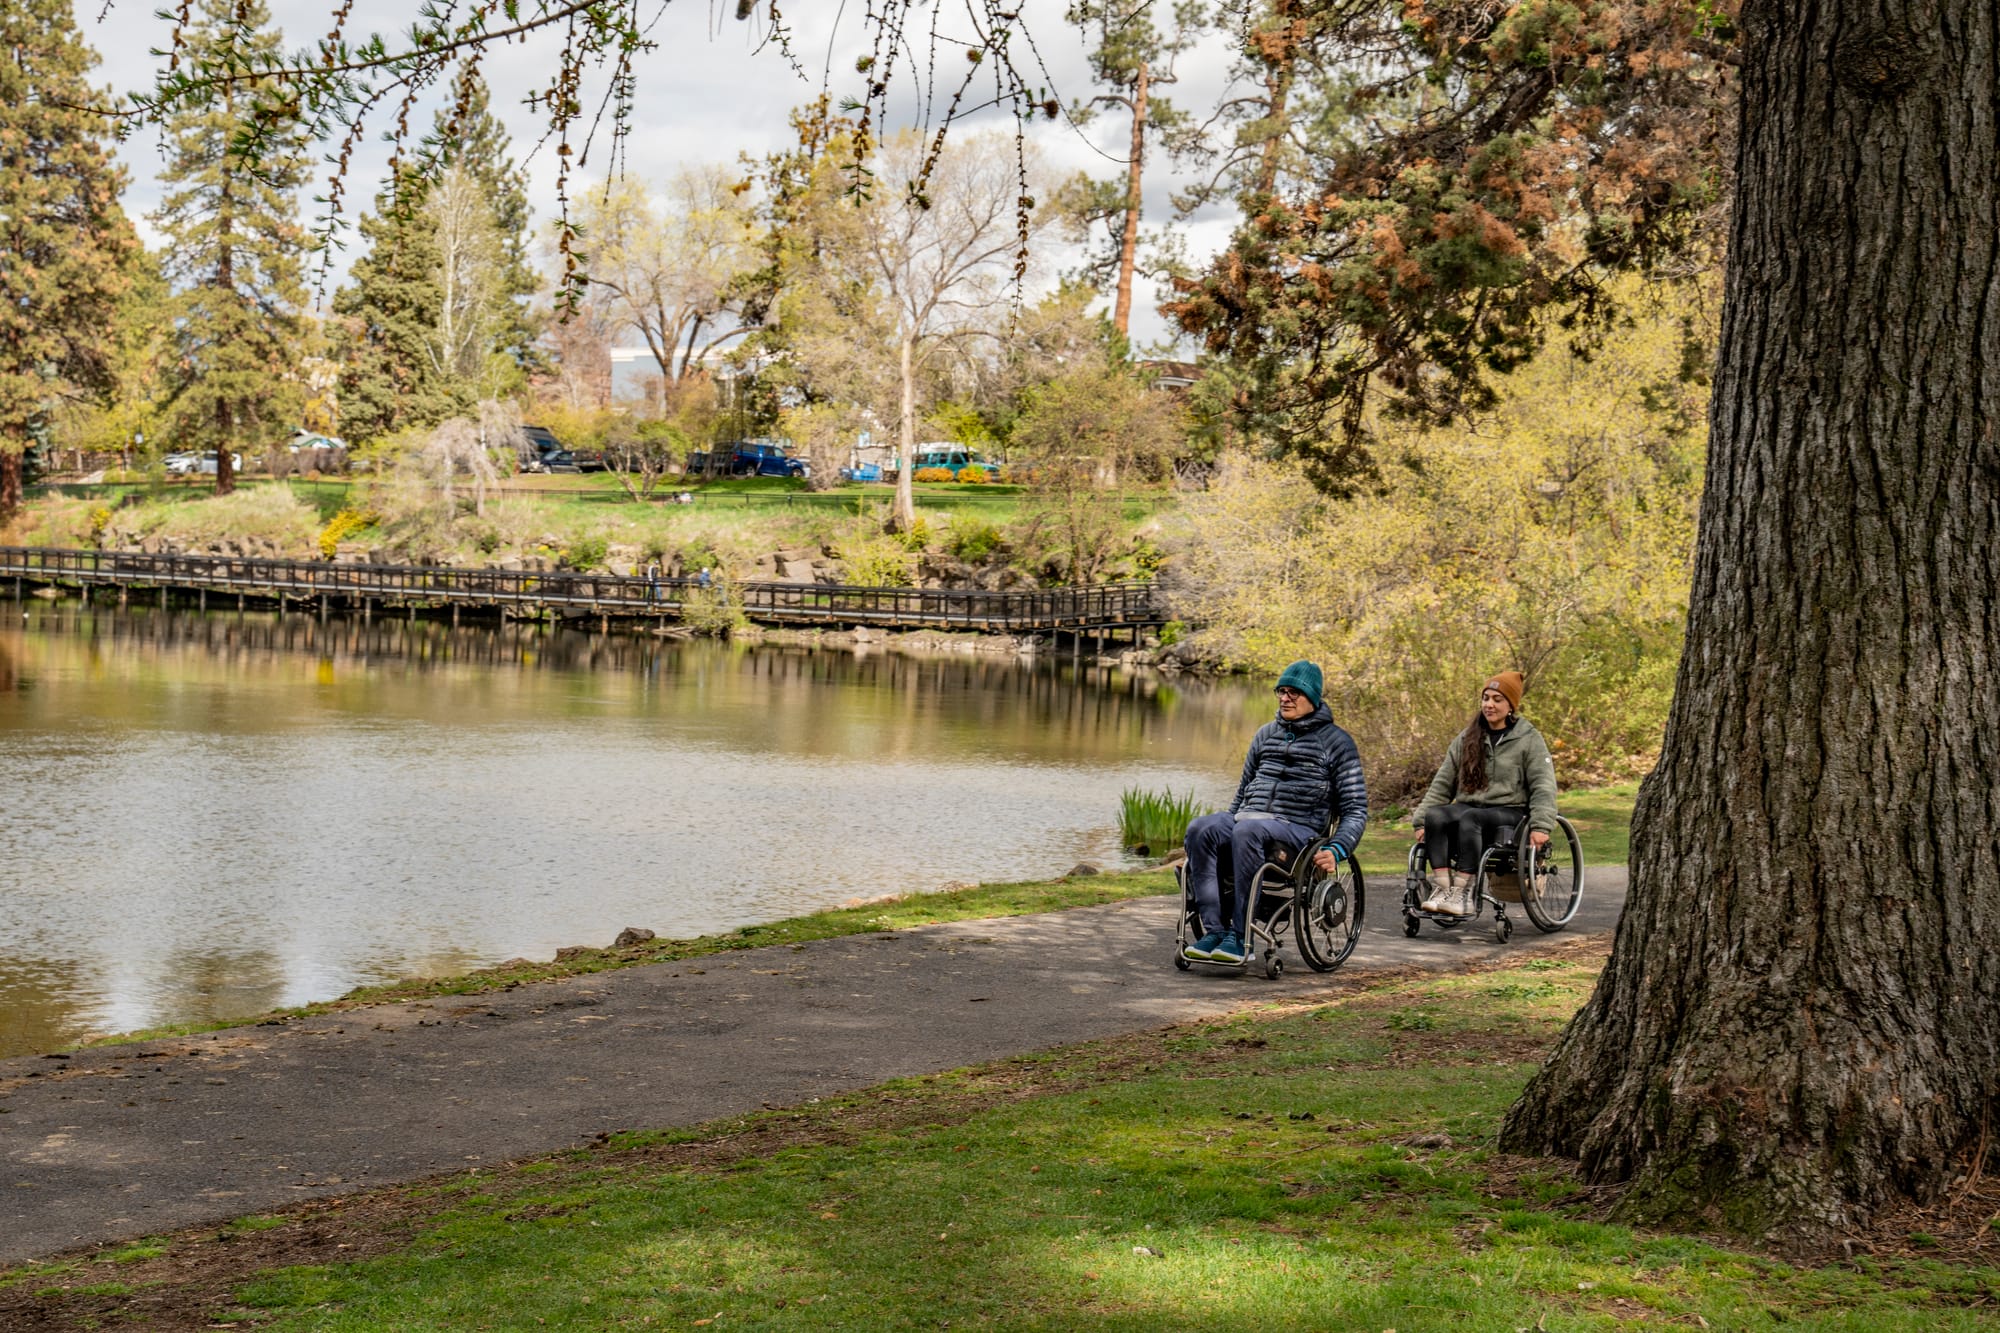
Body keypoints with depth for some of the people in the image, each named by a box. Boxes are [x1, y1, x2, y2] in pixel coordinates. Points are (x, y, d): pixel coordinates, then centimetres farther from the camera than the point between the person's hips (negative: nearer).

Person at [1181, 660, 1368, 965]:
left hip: (1297, 829, -5)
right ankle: (1213, 930, -33)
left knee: (1248, 831, -39)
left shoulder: (1336, 742, 8)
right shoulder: (1266, 734, 23)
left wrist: (1336, 851, -12)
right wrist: (1223, 827, 19)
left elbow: (1355, 809, 4)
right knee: (1199, 829, -29)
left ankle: (1240, 935, -37)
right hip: (1247, 817, 5)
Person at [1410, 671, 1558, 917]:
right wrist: (1421, 820, 4)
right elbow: (1442, 783, 16)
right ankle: (1442, 889, -37)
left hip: (1509, 811, -4)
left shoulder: (1529, 739, 6)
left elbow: (1543, 786, -3)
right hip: (1467, 807, 4)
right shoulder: (1466, 738, 18)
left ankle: (1464, 894, -39)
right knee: (1435, 816, -29)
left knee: (1470, 818, -37)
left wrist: (1540, 826, -18)